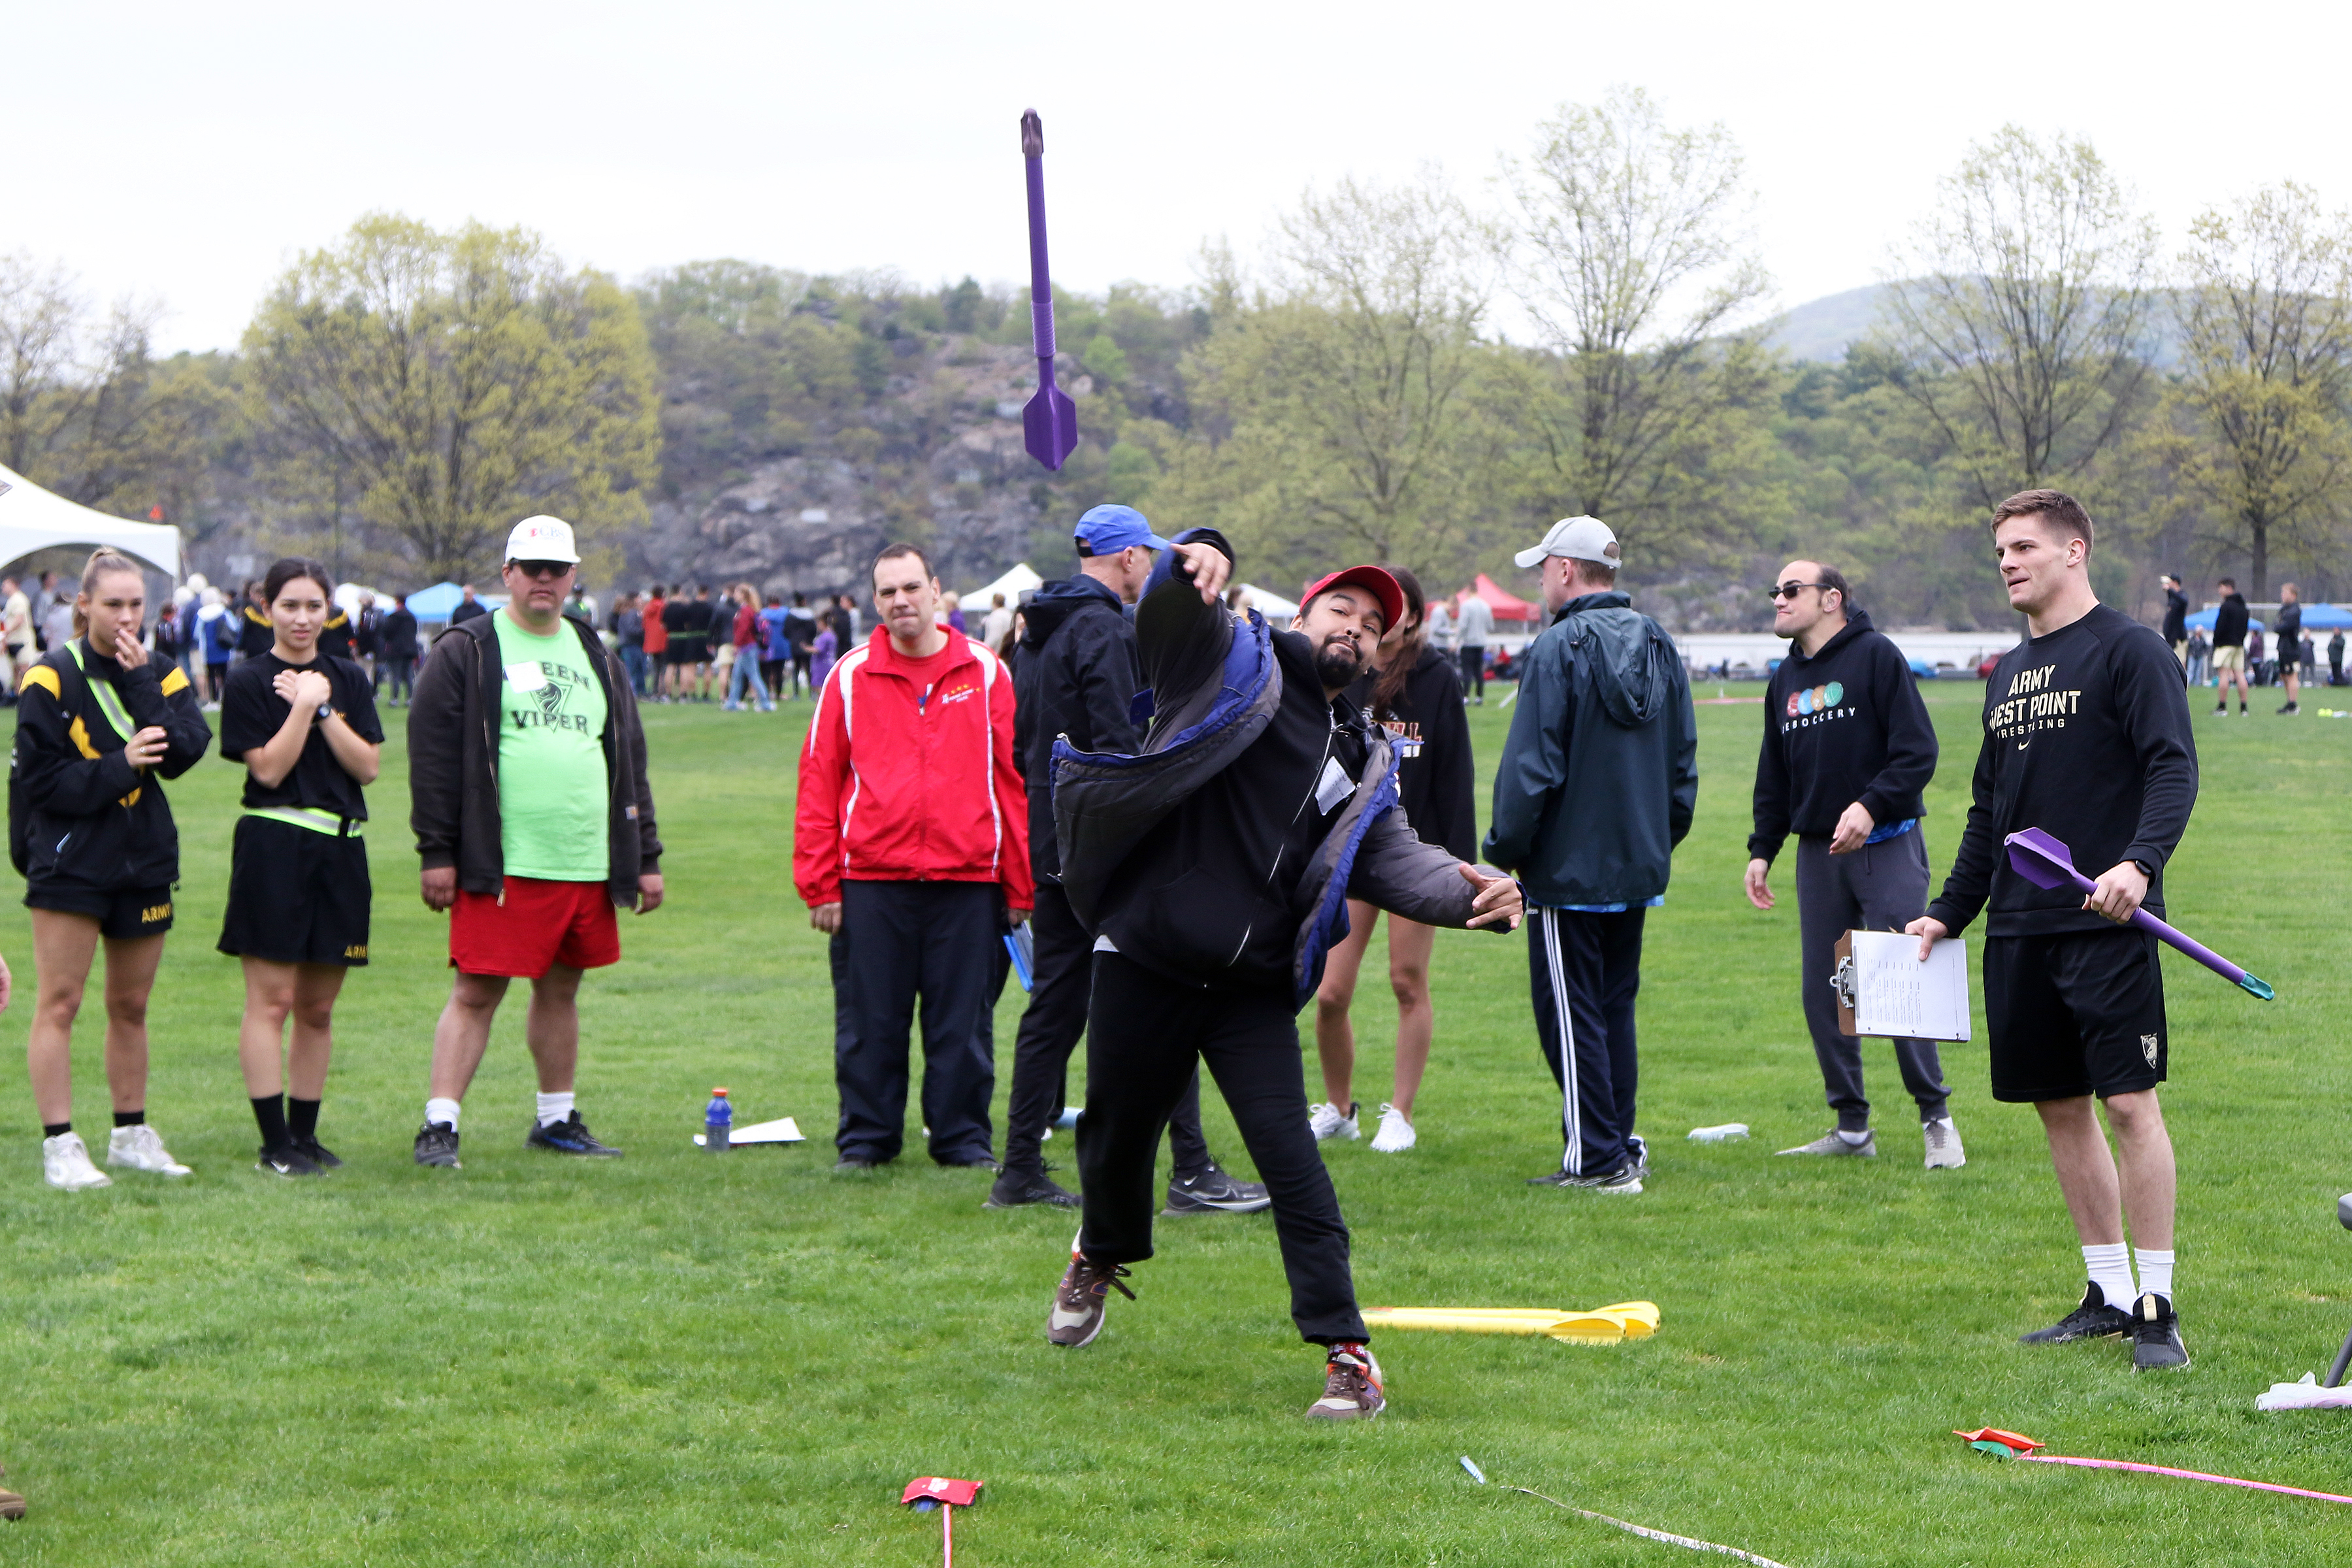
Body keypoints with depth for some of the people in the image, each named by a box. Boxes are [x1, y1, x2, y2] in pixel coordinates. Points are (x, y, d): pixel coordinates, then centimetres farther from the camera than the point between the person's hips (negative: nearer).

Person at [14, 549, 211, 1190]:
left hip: (144, 862, 5)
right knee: (59, 1003, -6)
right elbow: (42, 779, -12)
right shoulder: (51, 679, -7)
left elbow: (185, 752, -10)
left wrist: (140, 682, -15)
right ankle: (60, 1145, -5)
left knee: (131, 1006, 13)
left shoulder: (160, 675, 6)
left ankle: (131, 1135, 23)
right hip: (70, 864, -5)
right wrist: (121, 766, -19)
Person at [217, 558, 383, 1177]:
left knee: (319, 1007, 9)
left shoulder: (349, 679, 11)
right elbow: (269, 768, -11)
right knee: (272, 999, -6)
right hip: (274, 847, -5)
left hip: (340, 849, 5)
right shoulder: (250, 682, -1)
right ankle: (275, 1143, -4)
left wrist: (322, 710, -8)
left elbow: (369, 765, 1)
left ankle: (304, 1133, 16)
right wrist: (305, 705, -12)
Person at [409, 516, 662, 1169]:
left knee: (562, 991, 14)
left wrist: (646, 858, 17)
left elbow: (629, 763, 21)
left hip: (588, 866, 6)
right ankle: (439, 1125, -4)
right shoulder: (467, 651, 0)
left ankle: (558, 1118, 25)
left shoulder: (596, 657, 17)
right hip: (501, 867, -6)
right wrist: (437, 852, -9)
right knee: (477, 993, -7)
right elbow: (433, 755, -4)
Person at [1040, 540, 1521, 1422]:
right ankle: (1101, 1257, 48)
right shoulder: (1233, 668, 2)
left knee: (1292, 1162, -10)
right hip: (1145, 968, -2)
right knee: (1115, 1144, 14)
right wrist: (1198, 561, -39)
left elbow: (1394, 860, 0)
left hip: (1254, 992, 2)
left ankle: (1347, 1356, -8)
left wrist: (1465, 895, -22)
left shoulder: (1365, 762, 13)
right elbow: (1165, 611, -14)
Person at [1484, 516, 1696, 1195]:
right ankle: (1621, 1145, 20)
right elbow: (1683, 760, 15)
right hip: (1640, 864, 7)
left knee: (1571, 1013, -1)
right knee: (1616, 1006, 17)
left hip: (1568, 867, -7)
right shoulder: (1658, 645, 9)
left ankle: (1597, 1158, -2)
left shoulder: (1558, 648, -15)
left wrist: (1504, 850, -7)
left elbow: (1530, 765, -17)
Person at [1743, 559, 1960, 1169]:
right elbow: (1774, 777, 22)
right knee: (1822, 991, 5)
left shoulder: (1877, 656, -6)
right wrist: (1762, 850, 14)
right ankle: (1852, 1127, 13)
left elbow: (1917, 752, -12)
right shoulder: (1786, 680, 15)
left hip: (1888, 849, -7)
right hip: (1817, 855, 7)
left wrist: (1871, 805, -23)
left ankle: (1936, 1118, 2)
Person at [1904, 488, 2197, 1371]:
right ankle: (2108, 1295, 16)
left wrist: (2139, 862, -29)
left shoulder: (2129, 652, -4)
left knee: (2130, 1103, -9)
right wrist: (1948, 914, 21)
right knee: (2060, 1109, 8)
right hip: (2017, 931, 8)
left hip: (2106, 926, -8)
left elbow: (2174, 768, -13)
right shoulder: (2009, 675, 19)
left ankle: (2157, 1309, -6)